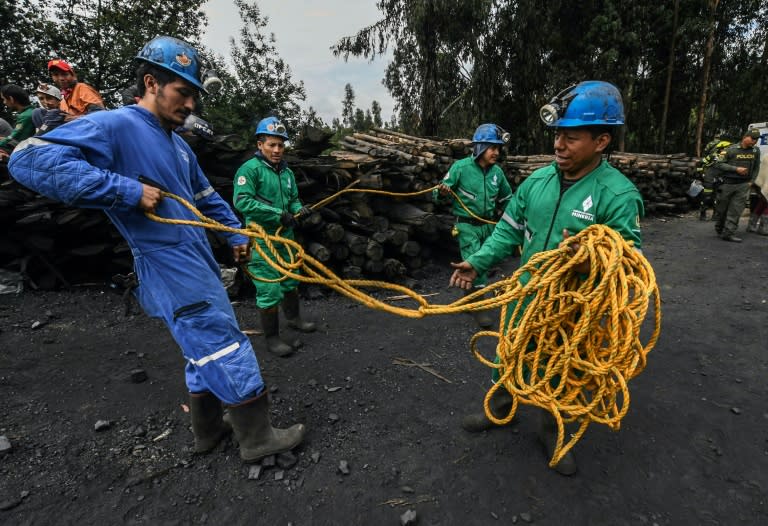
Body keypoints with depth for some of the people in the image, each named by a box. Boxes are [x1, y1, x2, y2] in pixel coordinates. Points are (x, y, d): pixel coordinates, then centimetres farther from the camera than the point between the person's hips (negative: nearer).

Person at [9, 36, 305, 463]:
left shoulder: (179, 145, 17)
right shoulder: (112, 126, -11)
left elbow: (207, 197, 27)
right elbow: (30, 159, -22)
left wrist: (237, 234, 21)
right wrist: (128, 191, -25)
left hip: (198, 265, 9)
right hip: (172, 269, -9)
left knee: (207, 352, 18)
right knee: (229, 352, -3)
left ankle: (208, 429, 36)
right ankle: (257, 438, 13)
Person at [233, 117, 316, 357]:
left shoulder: (287, 172, 9)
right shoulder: (250, 168, -13)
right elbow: (241, 201, -24)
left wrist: (299, 209, -7)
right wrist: (279, 214, -26)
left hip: (285, 236, 7)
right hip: (262, 239, -7)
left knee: (291, 280, 21)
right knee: (270, 290, -3)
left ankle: (293, 318, 43)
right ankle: (272, 338, 12)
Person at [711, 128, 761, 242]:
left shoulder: (756, 151, 7)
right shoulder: (731, 149, -6)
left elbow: (756, 167, 16)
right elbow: (718, 164, -9)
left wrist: (751, 181, 6)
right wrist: (736, 169, -15)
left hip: (743, 185, 3)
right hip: (727, 183, -3)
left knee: (736, 210, -6)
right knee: (722, 209, 7)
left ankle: (728, 233, -7)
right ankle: (719, 229, 26)